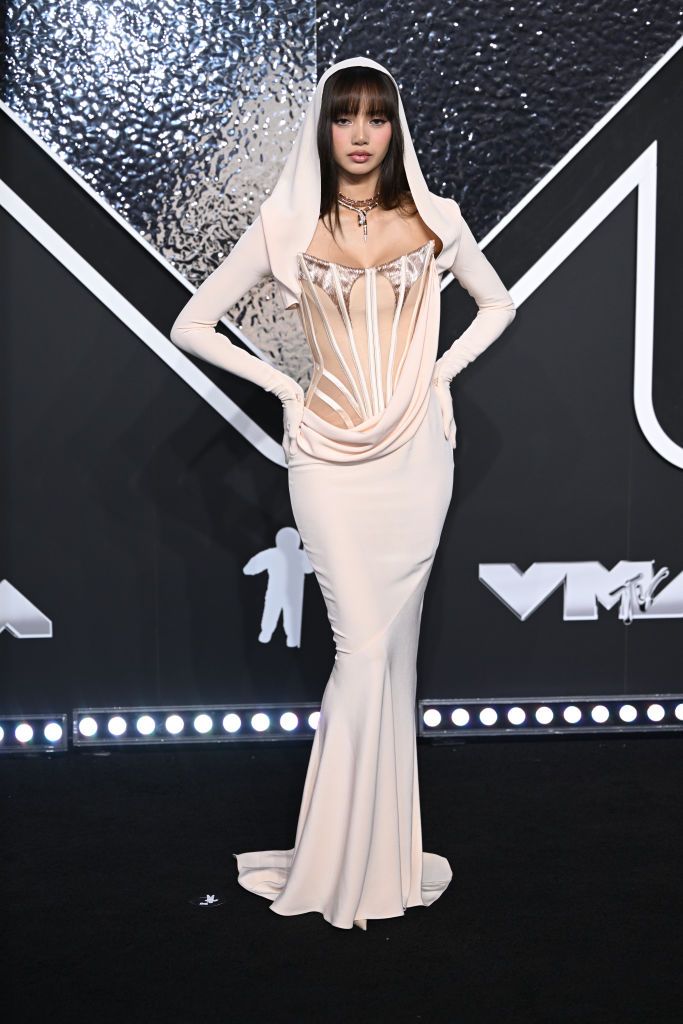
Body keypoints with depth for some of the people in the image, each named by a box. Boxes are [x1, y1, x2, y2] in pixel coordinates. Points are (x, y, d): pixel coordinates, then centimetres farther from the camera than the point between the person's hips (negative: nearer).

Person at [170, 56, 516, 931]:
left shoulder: (434, 220, 3)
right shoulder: (285, 228, -2)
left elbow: (497, 305, 19)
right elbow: (191, 325, 2)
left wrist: (440, 372, 5)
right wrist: (283, 386, -3)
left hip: (416, 456, 2)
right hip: (331, 457, -2)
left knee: (393, 648, 9)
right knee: (365, 651, -6)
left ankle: (377, 847, 24)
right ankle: (341, 861, 11)